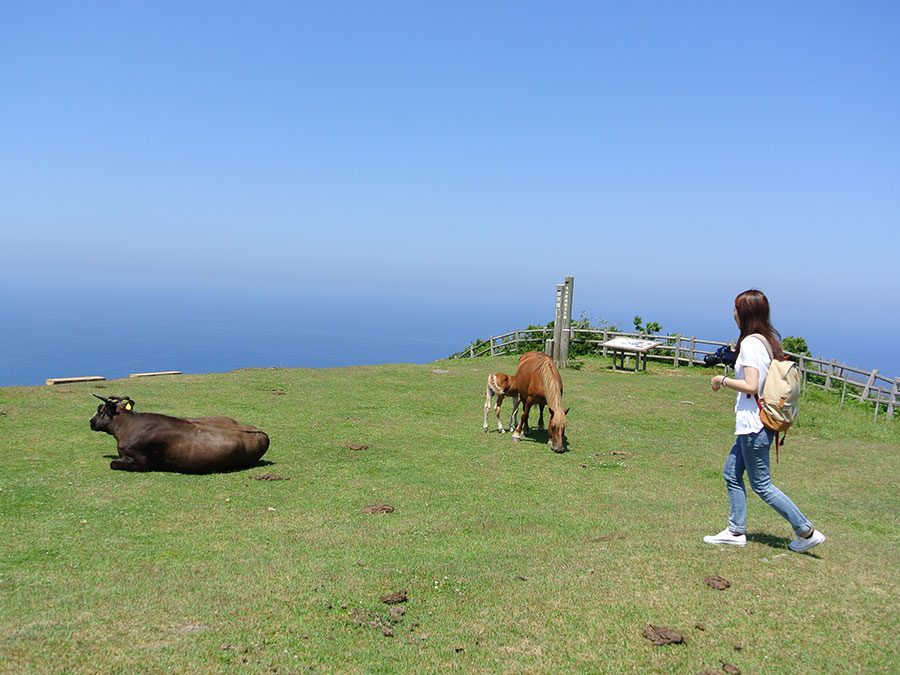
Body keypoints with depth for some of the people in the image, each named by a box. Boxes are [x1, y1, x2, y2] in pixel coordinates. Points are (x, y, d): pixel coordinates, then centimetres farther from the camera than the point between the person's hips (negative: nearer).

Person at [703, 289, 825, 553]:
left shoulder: (750, 343, -19)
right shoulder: (771, 339, 9)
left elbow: (751, 386, -25)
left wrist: (722, 380, -10)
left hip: (753, 424, -10)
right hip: (756, 423, 10)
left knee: (761, 485, 2)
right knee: (732, 473, 16)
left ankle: (807, 532, 10)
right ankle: (736, 531, 22)